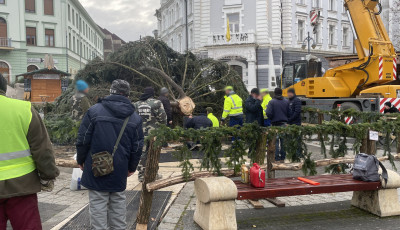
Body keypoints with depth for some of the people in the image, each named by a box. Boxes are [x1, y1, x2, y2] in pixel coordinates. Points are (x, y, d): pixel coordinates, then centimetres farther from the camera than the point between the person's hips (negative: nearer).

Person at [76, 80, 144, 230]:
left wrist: (81, 160, 8)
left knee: (98, 204, 4)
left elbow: (83, 140, -7)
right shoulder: (135, 117, 2)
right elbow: (137, 147, 5)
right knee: (118, 202, 17)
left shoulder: (94, 111, -8)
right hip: (120, 170, 3)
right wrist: (132, 167, 18)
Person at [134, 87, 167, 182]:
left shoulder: (137, 104, 7)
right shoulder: (157, 103, -6)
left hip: (141, 132, 4)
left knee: (142, 153, 10)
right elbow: (162, 118, -8)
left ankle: (141, 174, 13)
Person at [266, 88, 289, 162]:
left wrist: (272, 119, 5)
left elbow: (268, 113, -14)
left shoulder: (272, 102, -8)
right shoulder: (286, 102, 3)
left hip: (276, 124, -3)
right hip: (284, 124, 3)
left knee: (276, 141, 1)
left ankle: (277, 158, 1)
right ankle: (282, 158, 15)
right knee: (283, 141, 10)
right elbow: (289, 113, 1)